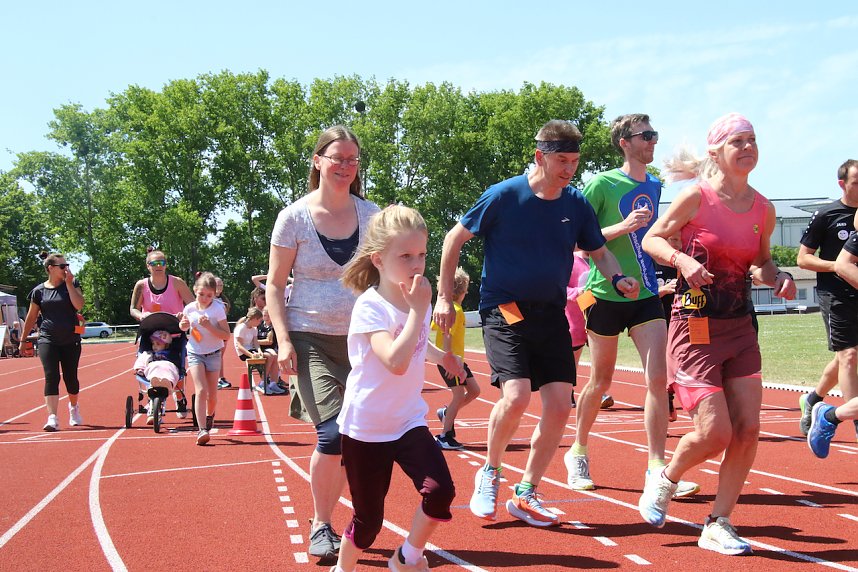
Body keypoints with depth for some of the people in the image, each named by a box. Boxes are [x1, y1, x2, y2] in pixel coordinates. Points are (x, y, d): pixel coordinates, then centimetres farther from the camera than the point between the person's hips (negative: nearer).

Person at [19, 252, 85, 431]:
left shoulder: (72, 284, 3)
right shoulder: (39, 291, 4)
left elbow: (79, 305, -14)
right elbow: (31, 317, 12)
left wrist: (69, 283, -14)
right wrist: (23, 339, 15)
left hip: (71, 340, 1)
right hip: (48, 340, -1)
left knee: (70, 377, 9)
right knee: (51, 377, -12)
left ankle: (74, 407, 36)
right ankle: (52, 418, -16)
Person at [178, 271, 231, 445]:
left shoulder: (218, 309, -12)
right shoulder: (189, 308, -2)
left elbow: (226, 335, -15)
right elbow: (184, 327, 18)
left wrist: (209, 326, -26)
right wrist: (183, 325, -5)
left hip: (213, 354, -1)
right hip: (195, 353, 1)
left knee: (212, 394, 7)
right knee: (201, 390, -16)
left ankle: (210, 415, 41)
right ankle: (202, 430, -21)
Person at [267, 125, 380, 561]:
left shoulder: (370, 214, 3)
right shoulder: (295, 217, -4)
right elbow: (275, 284, 0)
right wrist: (283, 340, -9)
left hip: (358, 339, 3)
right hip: (311, 339, -3)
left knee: (348, 437, 6)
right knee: (333, 432, -14)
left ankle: (326, 521, 25)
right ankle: (320, 526, 6)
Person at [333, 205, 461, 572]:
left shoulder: (418, 299, 4)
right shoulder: (370, 307, -19)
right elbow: (396, 361, -36)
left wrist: (441, 356, 17)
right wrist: (417, 311, -31)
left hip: (408, 421, 5)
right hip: (365, 428, -5)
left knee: (440, 490, -17)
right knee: (369, 519, 4)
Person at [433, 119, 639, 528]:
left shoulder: (576, 204, 2)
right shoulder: (504, 196, -9)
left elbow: (599, 251, 14)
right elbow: (455, 238, 0)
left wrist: (618, 279, -8)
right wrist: (444, 297, -1)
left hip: (551, 314, 5)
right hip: (504, 310, -5)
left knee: (559, 406, -3)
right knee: (516, 396, -22)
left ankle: (526, 494, 15)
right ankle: (490, 473, 7)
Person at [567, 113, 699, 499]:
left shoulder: (655, 186, 11)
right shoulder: (603, 184, -8)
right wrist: (623, 227, -22)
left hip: (646, 294, 5)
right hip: (607, 294, -4)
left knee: (658, 378, -7)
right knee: (601, 381, 8)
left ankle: (656, 467, -2)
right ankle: (578, 453, 29)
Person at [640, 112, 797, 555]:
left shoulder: (763, 209, 6)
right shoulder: (697, 197, -9)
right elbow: (652, 239, -2)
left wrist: (777, 279, -1)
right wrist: (682, 260, -20)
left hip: (739, 328, 6)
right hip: (695, 327, -5)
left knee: (747, 430, -1)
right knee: (714, 434, -10)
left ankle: (717, 525, 13)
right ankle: (666, 479, 22)